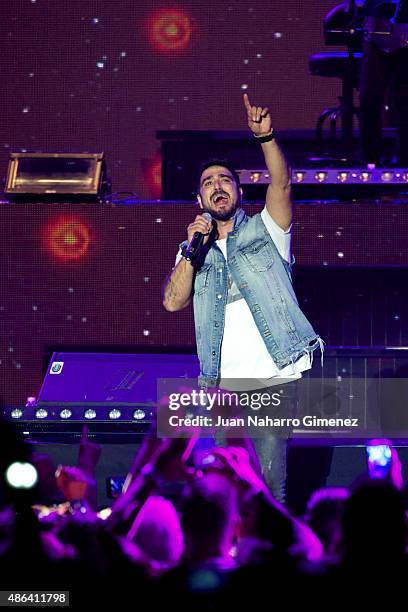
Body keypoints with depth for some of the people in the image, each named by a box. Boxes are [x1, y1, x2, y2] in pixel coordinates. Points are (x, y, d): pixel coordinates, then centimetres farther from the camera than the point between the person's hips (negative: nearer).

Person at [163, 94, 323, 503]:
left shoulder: (264, 231, 12)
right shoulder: (194, 252, 19)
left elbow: (281, 184, -6)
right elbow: (173, 301, 3)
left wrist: (265, 137, -22)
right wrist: (192, 248, -5)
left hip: (272, 379, -3)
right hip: (221, 384, 3)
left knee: (271, 477, -8)